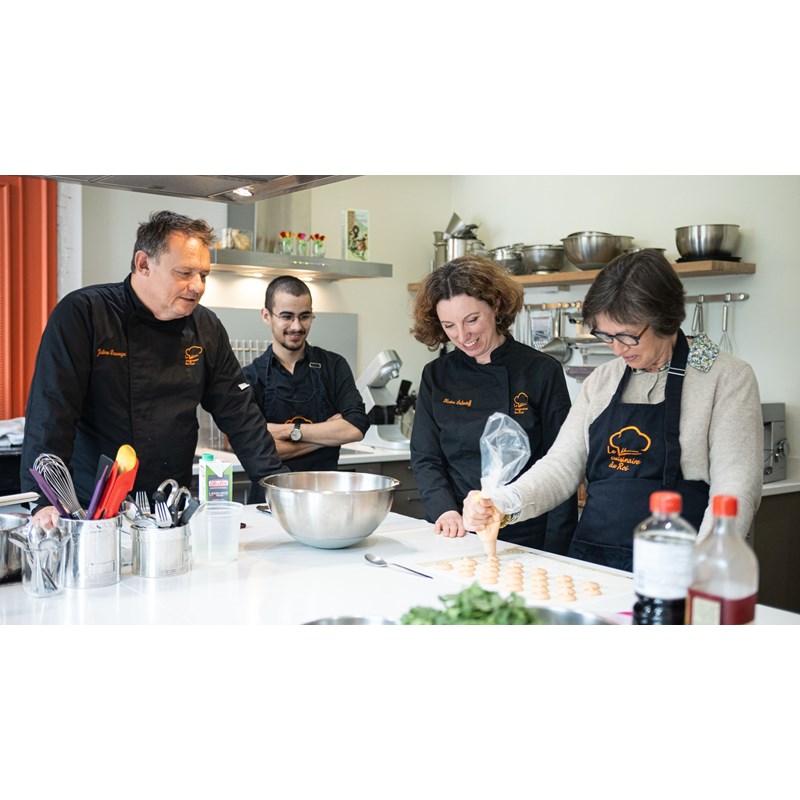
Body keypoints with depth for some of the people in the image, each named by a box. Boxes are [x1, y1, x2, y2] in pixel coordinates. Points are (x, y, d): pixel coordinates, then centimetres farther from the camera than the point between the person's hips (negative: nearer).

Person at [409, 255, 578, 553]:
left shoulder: (542, 371, -6)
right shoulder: (436, 376, 3)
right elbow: (425, 459, 2)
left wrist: (554, 553, -11)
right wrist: (445, 510, -15)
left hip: (527, 537, -2)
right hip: (458, 538, 2)